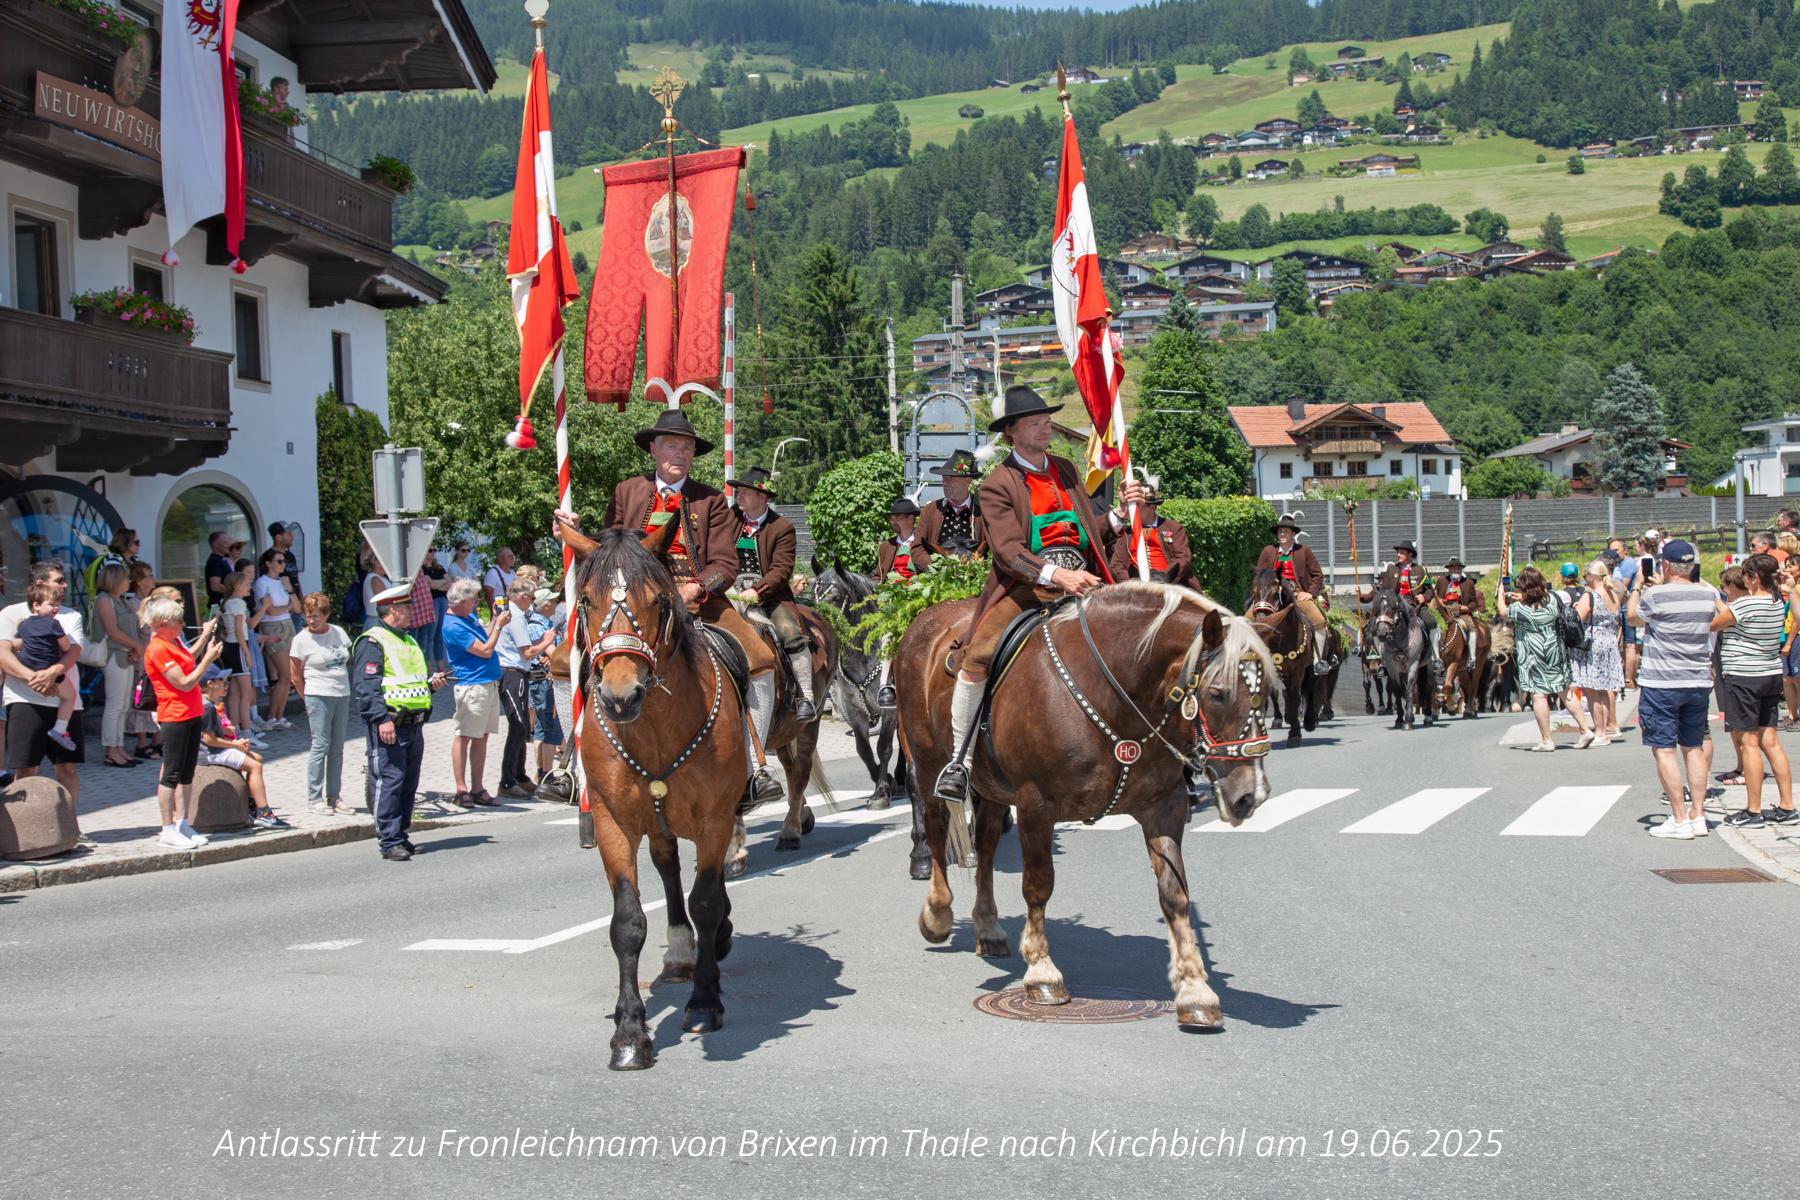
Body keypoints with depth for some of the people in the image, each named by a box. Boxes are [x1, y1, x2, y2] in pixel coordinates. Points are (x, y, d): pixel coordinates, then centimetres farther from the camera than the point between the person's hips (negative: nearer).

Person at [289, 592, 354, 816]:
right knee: (320, 745, -7)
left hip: (343, 696, 5)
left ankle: (334, 797, 13)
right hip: (319, 697, -5)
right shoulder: (301, 639, -5)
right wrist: (309, 699, 3)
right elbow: (295, 676, -1)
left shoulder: (339, 633, 9)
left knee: (337, 749, 7)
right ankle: (314, 798, -2)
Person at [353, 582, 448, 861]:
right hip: (388, 724, -9)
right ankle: (390, 842, -7)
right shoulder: (373, 642, -8)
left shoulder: (408, 641, 22)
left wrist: (430, 684, 11)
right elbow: (365, 685, -16)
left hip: (413, 723, 9)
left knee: (409, 782, 11)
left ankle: (399, 835, 19)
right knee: (389, 781, -9)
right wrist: (382, 718, -25)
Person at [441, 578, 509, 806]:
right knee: (464, 736, -4)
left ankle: (477, 789, 16)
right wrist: (499, 625, -7)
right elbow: (485, 650, -15)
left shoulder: (468, 616, 12)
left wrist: (495, 620, 11)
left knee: (482, 736, 11)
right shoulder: (454, 627, -17)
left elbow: (483, 639, 21)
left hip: (489, 684, 10)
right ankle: (461, 790, -2)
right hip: (472, 685, -10)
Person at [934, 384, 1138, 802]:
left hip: (1080, 580, 5)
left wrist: (1122, 513, -1)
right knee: (978, 655, -23)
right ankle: (958, 759, -10)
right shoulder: (998, 485, -1)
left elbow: (1094, 531, 18)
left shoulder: (1066, 470, 17)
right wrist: (1055, 576, -27)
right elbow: (1009, 551, -13)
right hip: (1025, 585, -5)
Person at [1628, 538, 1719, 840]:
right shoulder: (1708, 594, 1)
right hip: (1699, 680, 6)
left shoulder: (1655, 596, -14)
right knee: (1694, 747, 14)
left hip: (1661, 682, -5)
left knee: (1664, 749, -2)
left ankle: (1680, 820, -5)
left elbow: (1633, 618, 5)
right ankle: (1698, 815, 14)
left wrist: (1637, 587, 19)